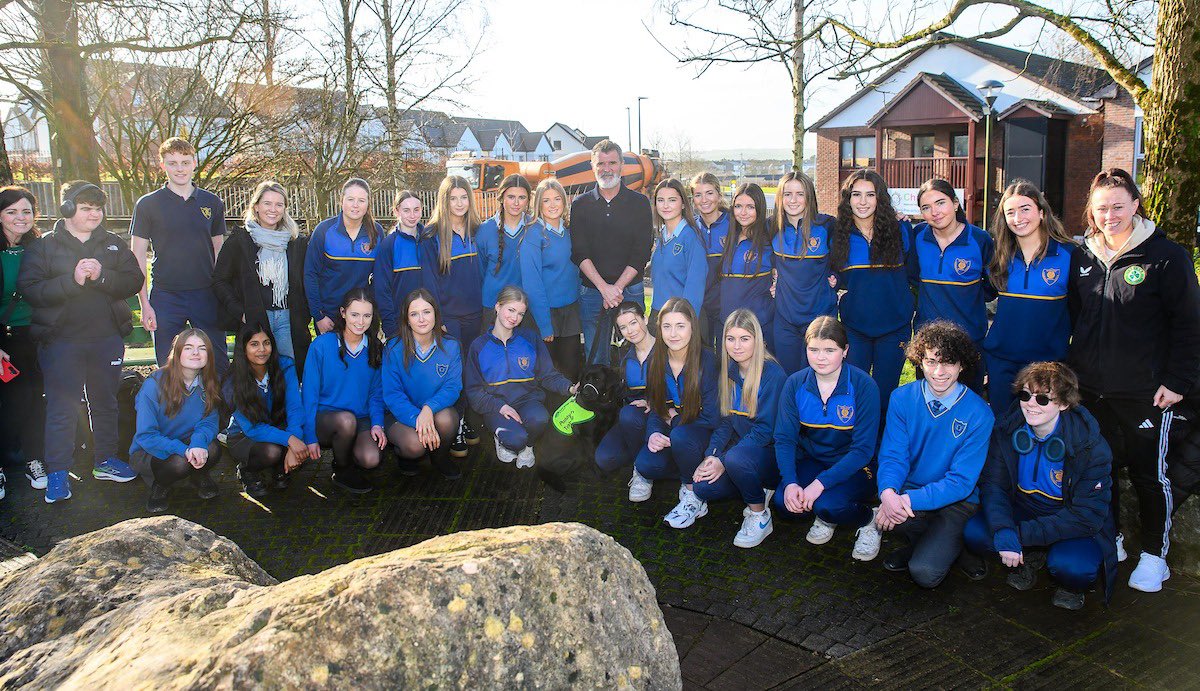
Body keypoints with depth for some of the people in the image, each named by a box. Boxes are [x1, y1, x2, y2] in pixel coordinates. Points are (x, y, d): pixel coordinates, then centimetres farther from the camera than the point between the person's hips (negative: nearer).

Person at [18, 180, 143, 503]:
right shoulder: (43, 246, 0)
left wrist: (103, 276, -19)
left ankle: (105, 460, 28)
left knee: (106, 402, 14)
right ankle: (57, 473, 9)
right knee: (62, 409, 0)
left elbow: (134, 281, -1)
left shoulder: (114, 244, 8)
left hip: (107, 339, 3)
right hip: (61, 342, -3)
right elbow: (29, 289, -11)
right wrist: (72, 279, -23)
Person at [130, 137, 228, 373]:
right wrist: (145, 304, -5)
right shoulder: (148, 204, 1)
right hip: (165, 297, -1)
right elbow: (137, 258, 2)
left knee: (218, 365, 4)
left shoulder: (212, 203, 7)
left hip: (206, 295, 1)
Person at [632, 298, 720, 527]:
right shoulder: (656, 359, -4)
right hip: (668, 430, 3)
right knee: (646, 464, -27)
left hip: (699, 431, -3)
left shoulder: (706, 360, -18)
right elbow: (654, 406, 0)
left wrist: (675, 416, -12)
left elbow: (711, 418, -16)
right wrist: (653, 433, -19)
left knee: (680, 437, -37)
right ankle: (644, 474, 10)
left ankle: (694, 495, -13)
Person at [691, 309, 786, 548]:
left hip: (771, 452, -6)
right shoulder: (728, 372, 4)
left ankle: (760, 516, -12)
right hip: (742, 446, 6)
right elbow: (726, 421, 7)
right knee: (702, 487, -16)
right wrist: (710, 456, -9)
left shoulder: (773, 374, -17)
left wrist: (723, 462, -22)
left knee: (736, 458, -37)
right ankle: (758, 490, 8)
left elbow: (765, 430, -19)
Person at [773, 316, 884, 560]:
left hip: (854, 467, -3)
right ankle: (825, 517, 11)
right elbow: (784, 438, -9)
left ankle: (868, 520, 4)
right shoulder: (795, 384, -7)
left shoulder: (864, 386, -18)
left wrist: (820, 483, -29)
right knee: (783, 502, -23)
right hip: (812, 460, 4)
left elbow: (863, 449, -19)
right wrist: (790, 482, -27)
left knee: (827, 505, -31)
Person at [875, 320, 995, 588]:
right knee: (891, 510, -32)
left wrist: (910, 499, -30)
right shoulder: (902, 398, -5)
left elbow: (962, 480, -16)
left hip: (956, 502, -3)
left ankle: (949, 543, 11)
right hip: (909, 491, 3)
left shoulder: (979, 414, -14)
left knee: (925, 573, -22)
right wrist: (888, 493, -32)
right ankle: (925, 541, 1)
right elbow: (893, 455, -8)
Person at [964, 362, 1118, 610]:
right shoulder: (1007, 429, -11)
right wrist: (1003, 533, -33)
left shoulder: (1091, 446, -21)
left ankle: (1072, 586, 5)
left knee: (1070, 566, -35)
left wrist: (1021, 534, -30)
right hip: (1022, 511, 4)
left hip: (1073, 527, -3)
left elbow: (1087, 516, -22)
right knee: (974, 533, -23)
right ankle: (1030, 557, 8)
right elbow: (993, 486, -12)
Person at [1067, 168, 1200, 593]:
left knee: (1150, 473, 6)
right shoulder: (1083, 258, 6)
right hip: (1090, 389, 5)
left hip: (1145, 393, -4)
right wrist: (1071, 368, 9)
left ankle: (1154, 556, 20)